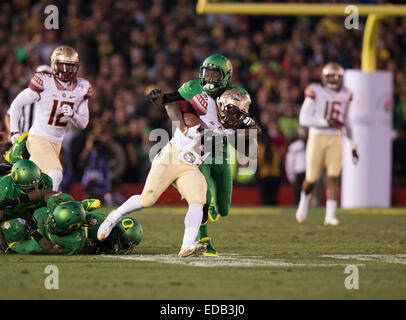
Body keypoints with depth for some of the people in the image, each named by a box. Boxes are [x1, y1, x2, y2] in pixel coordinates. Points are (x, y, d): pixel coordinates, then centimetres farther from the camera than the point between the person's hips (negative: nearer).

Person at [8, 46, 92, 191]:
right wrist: (15, 131, -6)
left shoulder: (81, 89, 2)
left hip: (56, 143, 6)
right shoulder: (44, 83, -13)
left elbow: (83, 123, 6)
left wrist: (72, 115, -16)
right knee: (55, 175, -24)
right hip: (38, 139, -6)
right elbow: (17, 104, -3)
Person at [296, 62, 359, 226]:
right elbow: (304, 119, -11)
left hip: (336, 140, 3)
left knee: (334, 178, -9)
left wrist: (353, 146, 21)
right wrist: (327, 123, -22)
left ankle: (330, 216, -10)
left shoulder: (345, 95, 8)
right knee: (312, 178, 3)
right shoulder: (315, 92, -7)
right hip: (317, 138, -3)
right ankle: (304, 201, 35)